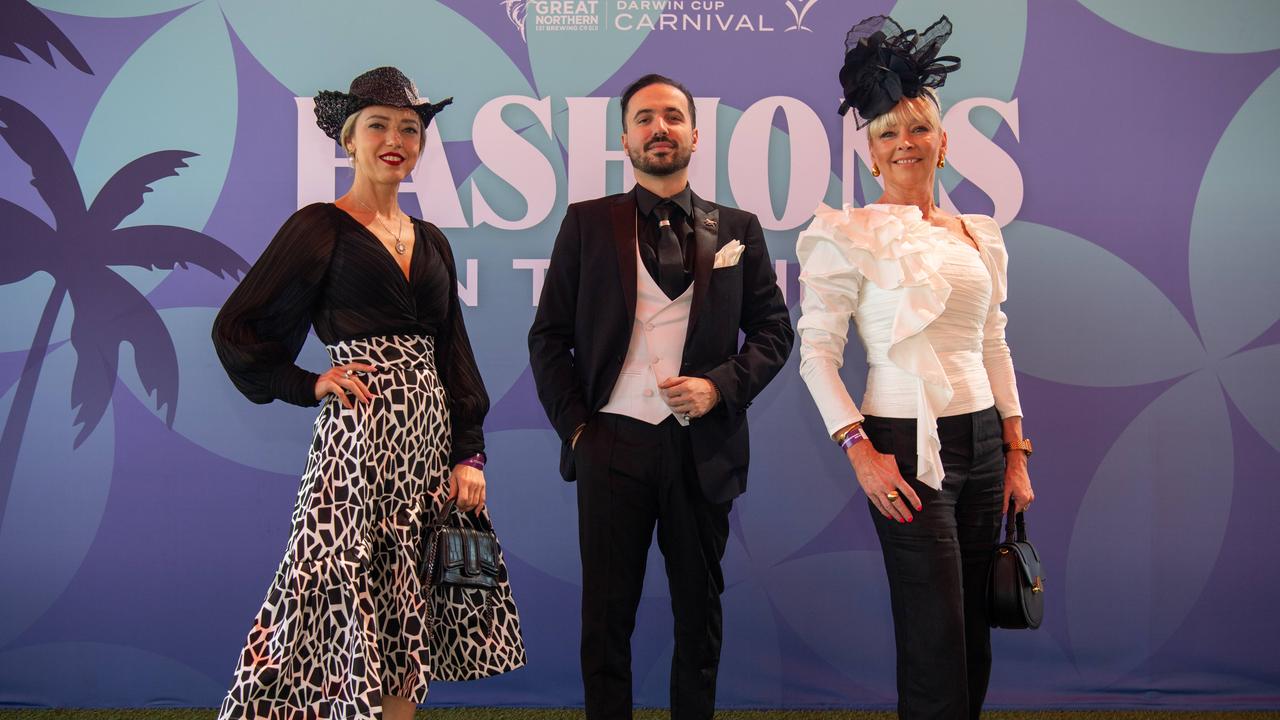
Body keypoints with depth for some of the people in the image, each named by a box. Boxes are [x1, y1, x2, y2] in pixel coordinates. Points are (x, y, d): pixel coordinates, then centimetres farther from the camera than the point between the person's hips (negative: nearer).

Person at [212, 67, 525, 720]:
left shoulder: (431, 243, 15)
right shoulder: (319, 227, -1)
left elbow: (453, 353, 14)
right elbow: (238, 329, 1)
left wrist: (468, 452, 6)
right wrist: (309, 386, -7)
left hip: (430, 434, 5)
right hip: (359, 434, -5)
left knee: (404, 623, 7)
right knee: (354, 608, -3)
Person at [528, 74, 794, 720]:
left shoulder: (737, 229, 9)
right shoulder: (587, 224, 6)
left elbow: (773, 329, 9)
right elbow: (548, 335, 7)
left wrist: (721, 385, -8)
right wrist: (574, 424, -3)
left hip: (703, 446, 1)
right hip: (612, 443, -1)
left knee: (699, 612, 11)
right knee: (606, 616, 5)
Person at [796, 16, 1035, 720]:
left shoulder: (979, 235, 12)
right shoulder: (848, 235, -4)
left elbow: (994, 346, 16)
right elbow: (816, 351, -7)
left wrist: (1016, 451, 13)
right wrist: (860, 452, -15)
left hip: (983, 442, 6)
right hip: (907, 448, -5)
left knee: (974, 635, 10)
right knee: (936, 643, -4)